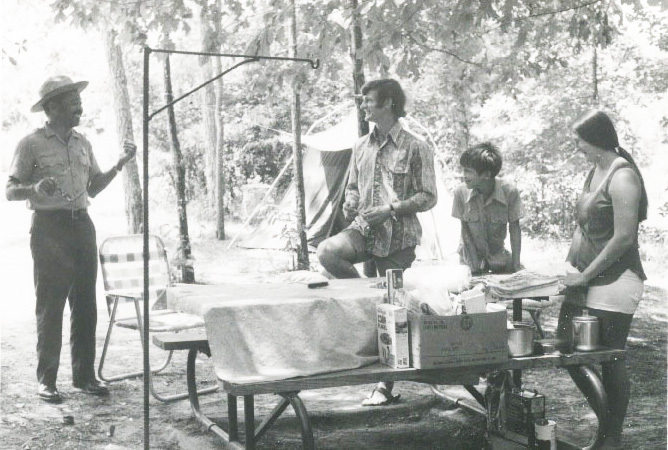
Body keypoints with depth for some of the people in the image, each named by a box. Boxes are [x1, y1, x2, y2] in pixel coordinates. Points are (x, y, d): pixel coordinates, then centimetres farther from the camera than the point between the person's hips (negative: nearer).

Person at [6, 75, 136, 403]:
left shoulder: (82, 143, 13)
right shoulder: (32, 144, -4)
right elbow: (10, 191, -5)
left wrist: (119, 165, 8)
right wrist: (36, 187, -25)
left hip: (82, 226, 6)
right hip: (49, 228, -6)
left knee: (85, 304, 7)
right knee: (50, 306, -3)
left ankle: (84, 375, 16)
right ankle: (46, 380, 5)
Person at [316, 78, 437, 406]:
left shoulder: (415, 147, -5)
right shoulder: (362, 146, 12)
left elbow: (428, 197, -5)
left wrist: (390, 209, -17)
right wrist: (350, 204, 0)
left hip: (397, 236, -4)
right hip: (364, 229, 4)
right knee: (327, 251, -28)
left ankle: (385, 386, 15)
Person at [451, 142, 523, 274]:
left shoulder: (509, 191, -21)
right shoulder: (461, 192, -19)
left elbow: (514, 228, -13)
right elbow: (465, 230, -13)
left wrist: (516, 265, -15)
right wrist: (475, 266, -17)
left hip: (499, 256, 1)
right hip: (471, 254, 0)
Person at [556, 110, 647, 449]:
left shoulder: (622, 176, -14)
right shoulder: (595, 171, 13)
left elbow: (623, 237, -20)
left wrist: (585, 275, -15)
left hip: (614, 281, -9)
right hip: (585, 280, 9)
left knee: (609, 360, -2)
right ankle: (607, 419, 27)